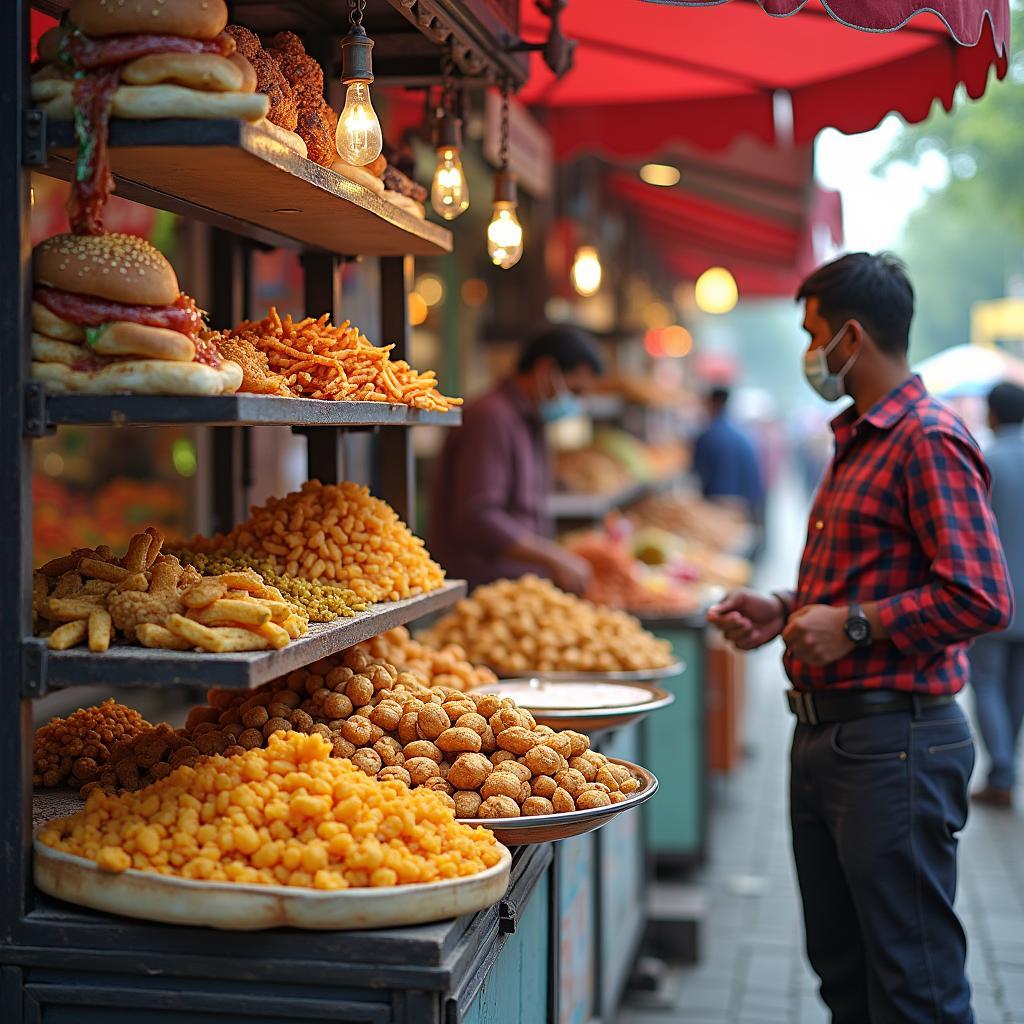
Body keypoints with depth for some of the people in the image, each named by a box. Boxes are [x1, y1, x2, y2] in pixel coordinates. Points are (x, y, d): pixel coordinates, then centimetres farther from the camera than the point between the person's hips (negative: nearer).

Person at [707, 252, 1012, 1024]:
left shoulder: (929, 441, -15)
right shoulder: (857, 440, 18)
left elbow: (981, 599, -23)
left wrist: (855, 626, -19)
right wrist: (786, 611, 12)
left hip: (893, 745, -10)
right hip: (824, 738, 10)